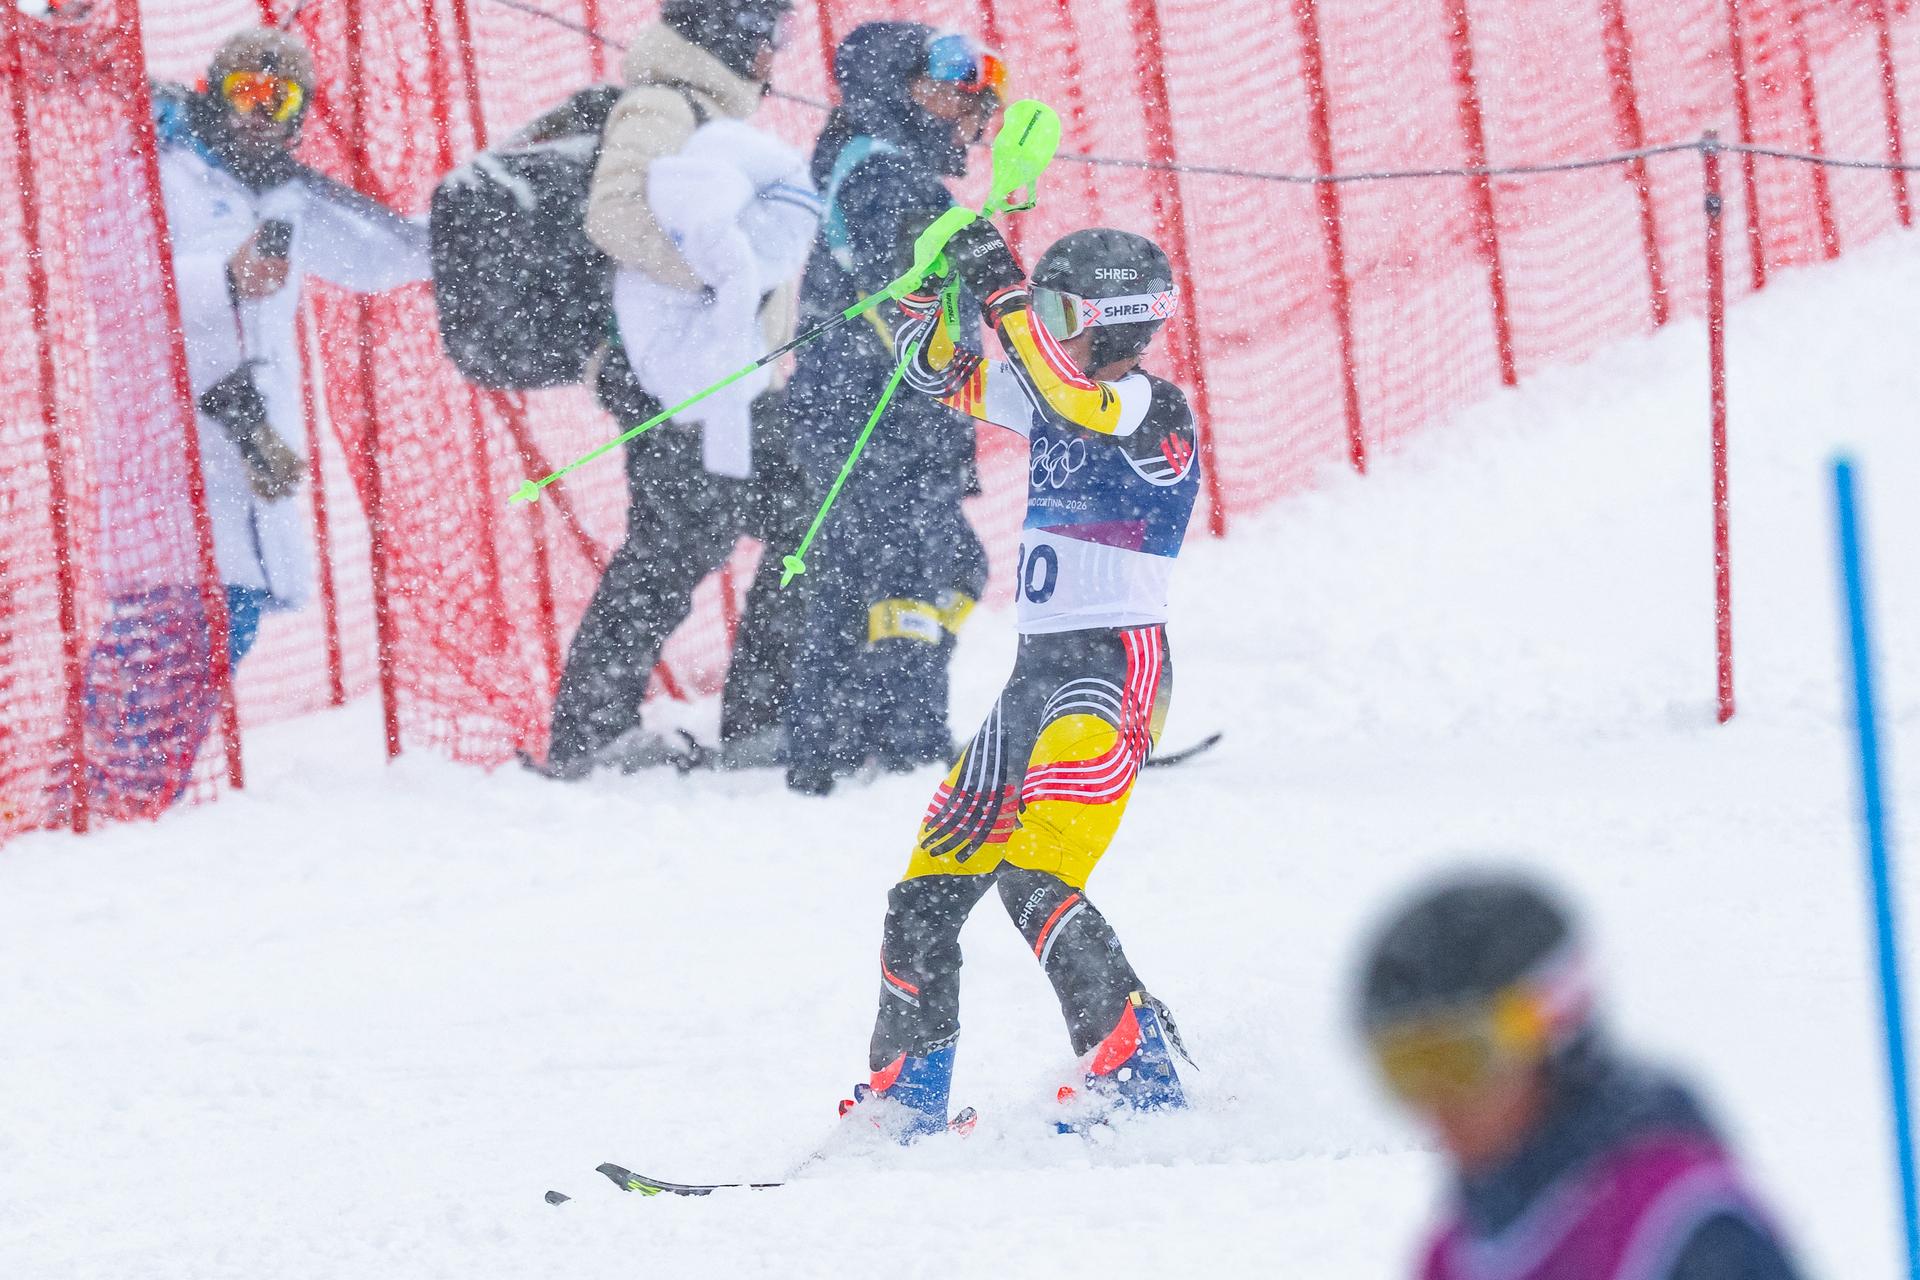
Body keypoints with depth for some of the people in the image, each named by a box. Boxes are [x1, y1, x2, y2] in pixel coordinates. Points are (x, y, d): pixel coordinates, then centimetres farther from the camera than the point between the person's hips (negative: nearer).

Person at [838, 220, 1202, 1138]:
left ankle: (1140, 1068, -21)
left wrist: (1001, 289, -28)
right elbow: (942, 373, 17)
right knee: (927, 893, 7)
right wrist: (933, 291, -2)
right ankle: (907, 1096, 16)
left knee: (1034, 880, -24)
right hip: (1037, 673, 9)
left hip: (1115, 674, -9)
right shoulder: (1045, 399, 12)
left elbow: (1075, 396, -30)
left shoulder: (1154, 409, -11)